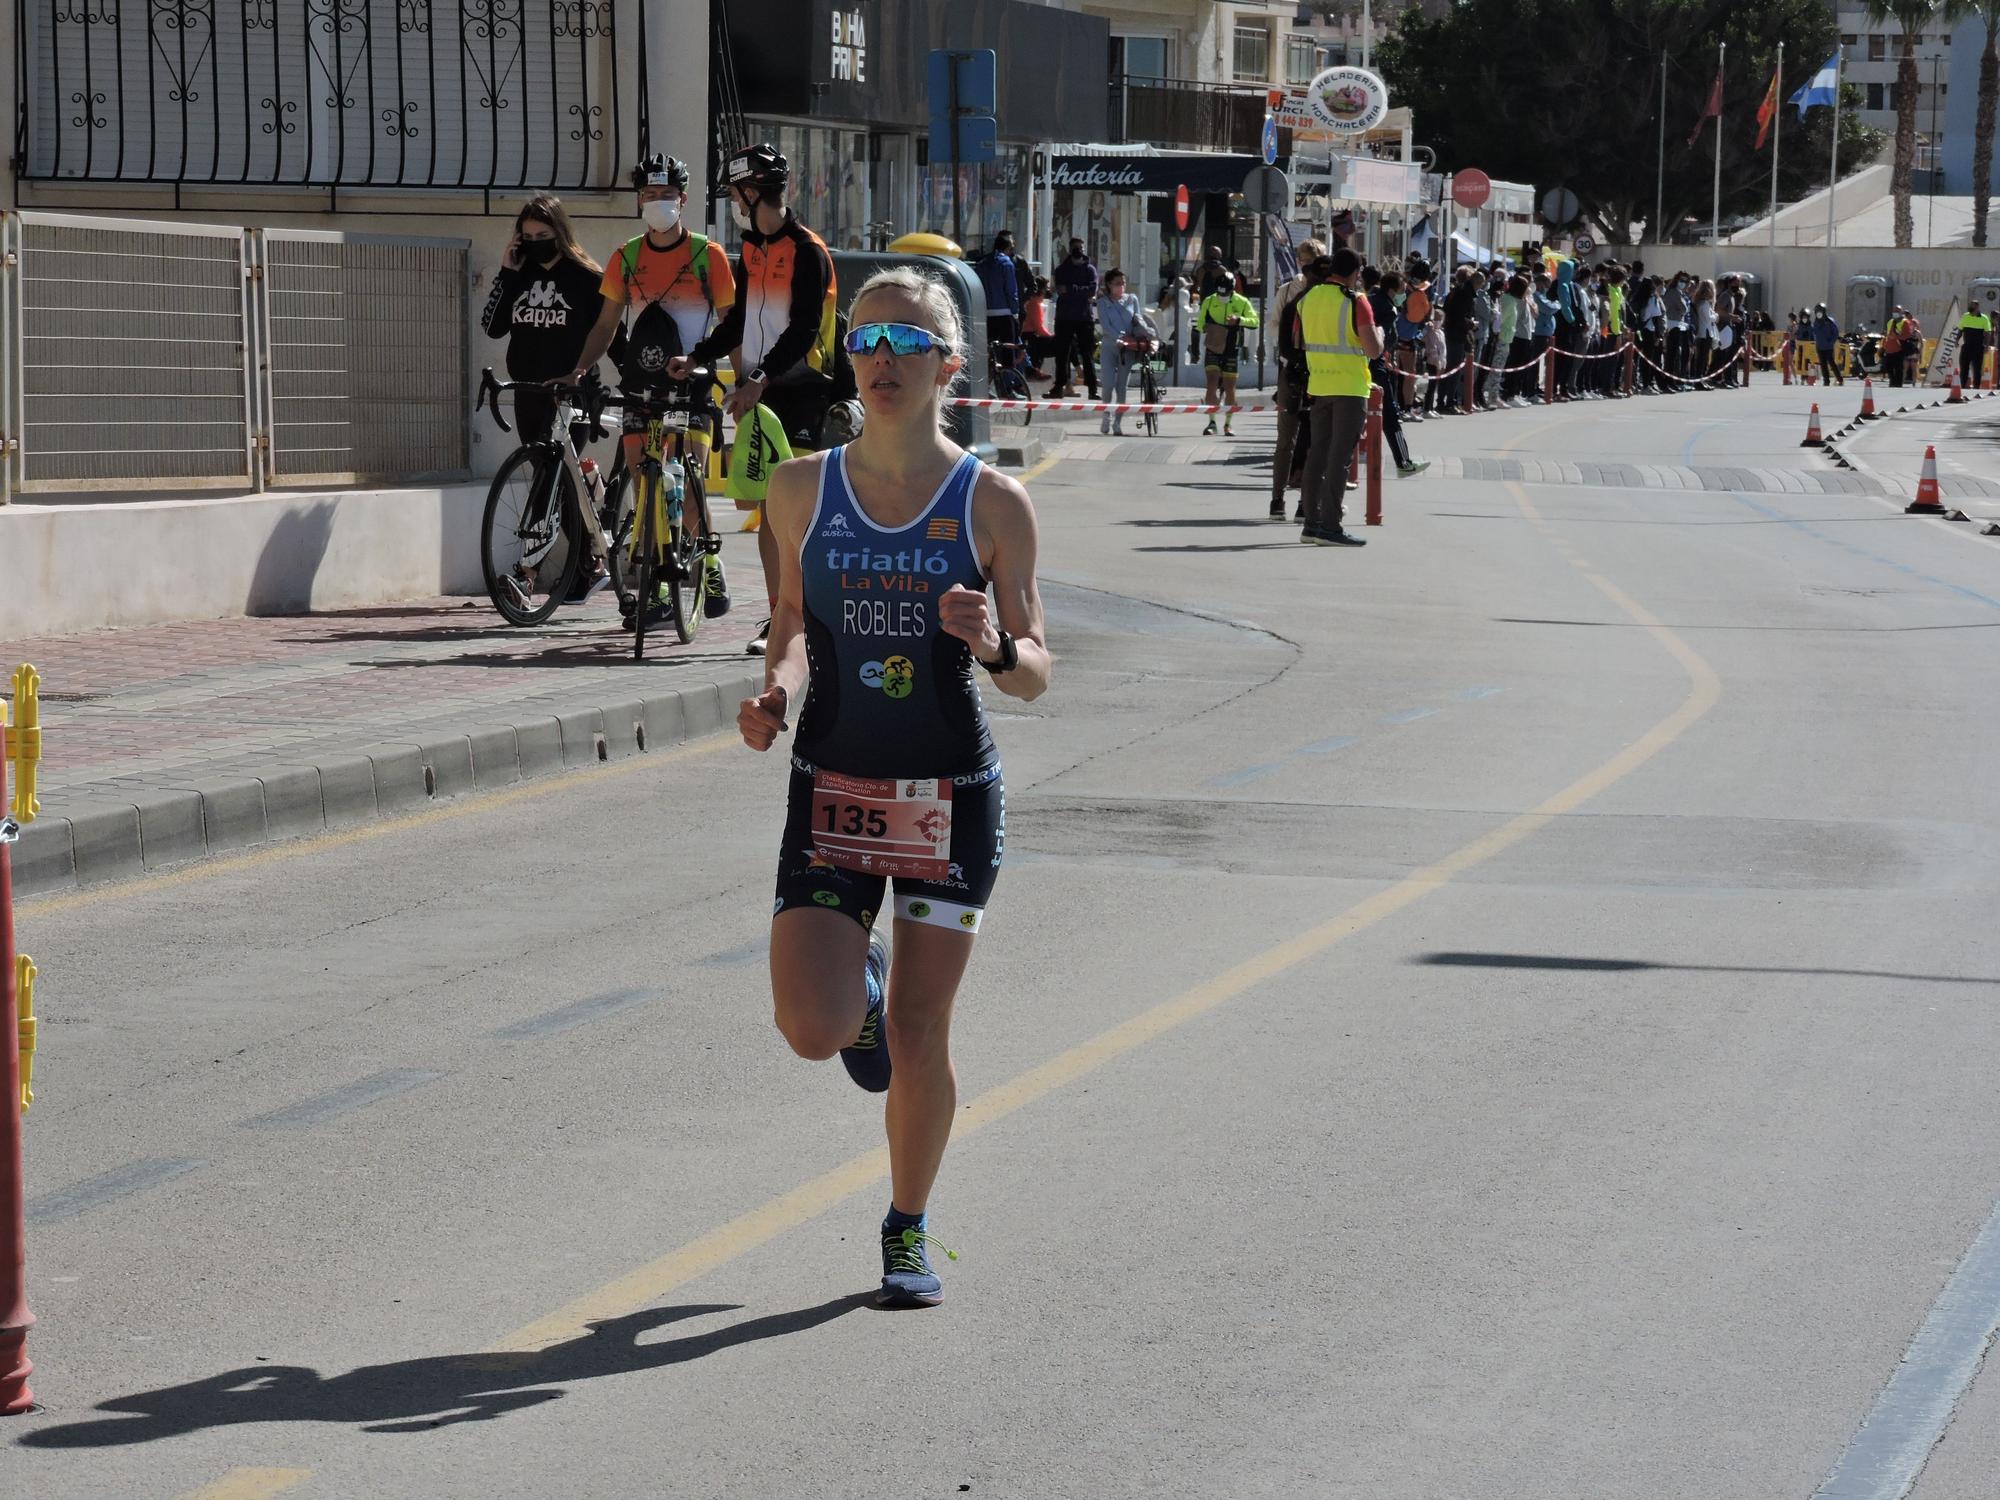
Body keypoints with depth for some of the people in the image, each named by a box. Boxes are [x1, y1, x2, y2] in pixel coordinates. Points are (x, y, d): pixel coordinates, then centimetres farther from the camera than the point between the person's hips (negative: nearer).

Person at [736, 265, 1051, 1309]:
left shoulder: (993, 504, -5)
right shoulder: (802, 489, 1)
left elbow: (1035, 677, -1)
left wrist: (993, 645, -23)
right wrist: (780, 688, -5)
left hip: (951, 795, -1)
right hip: (831, 789, 1)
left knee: (918, 1037, 1)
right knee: (814, 1029, -12)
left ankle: (909, 1233, 24)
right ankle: (859, 984, 25)